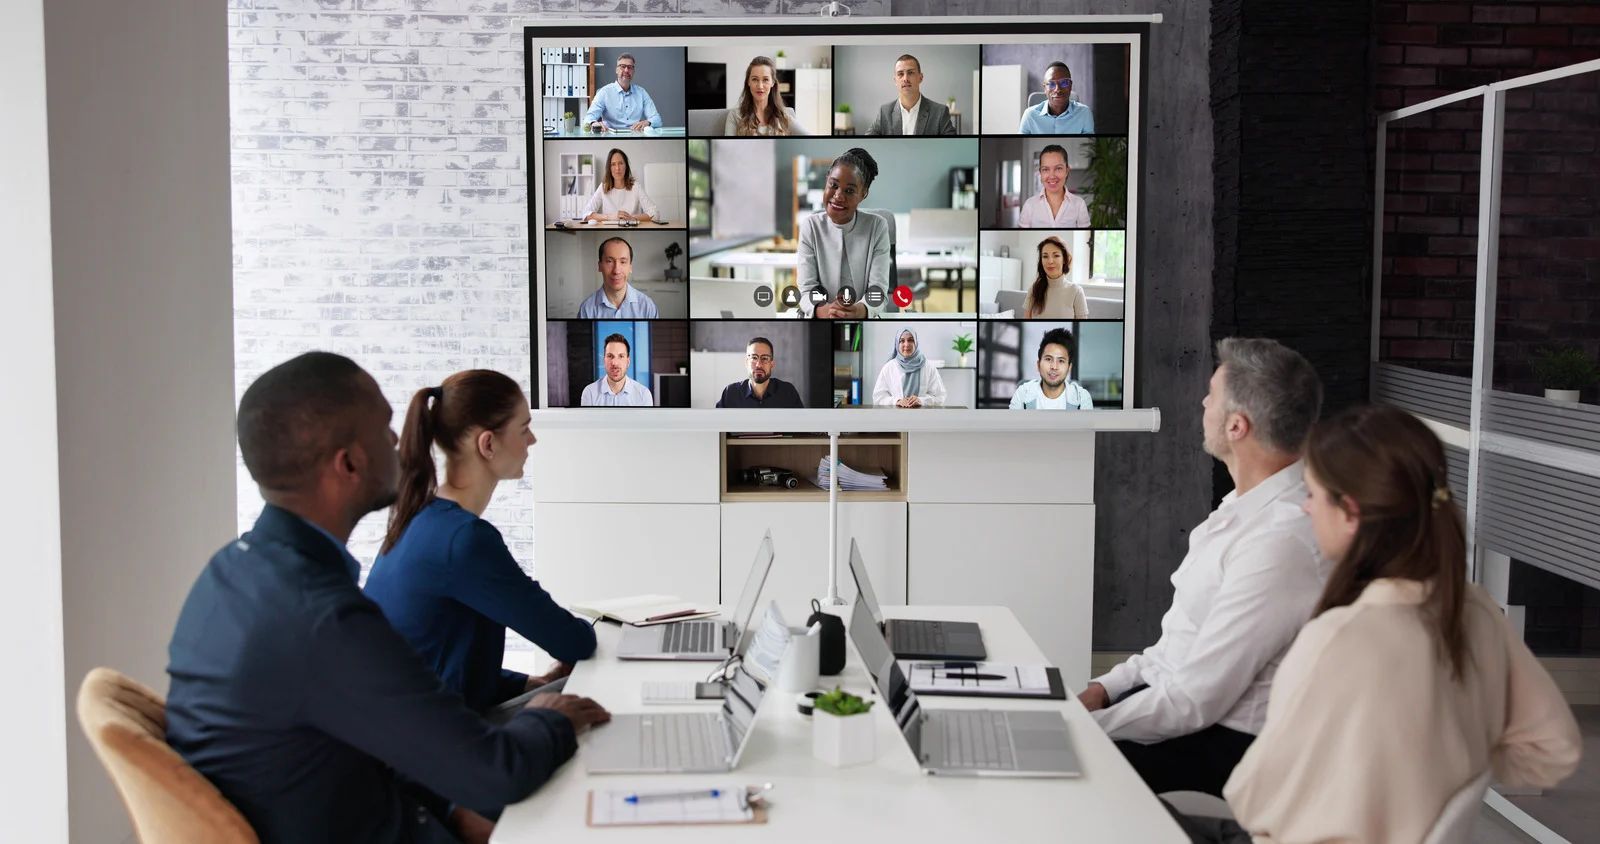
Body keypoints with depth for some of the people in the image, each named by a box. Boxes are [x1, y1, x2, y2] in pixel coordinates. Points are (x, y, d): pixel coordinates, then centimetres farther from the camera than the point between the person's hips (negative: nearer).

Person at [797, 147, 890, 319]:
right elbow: (807, 289, -5)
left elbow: (879, 288, -7)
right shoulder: (809, 227, 1)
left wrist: (861, 310, -28)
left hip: (865, 317, 0)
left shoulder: (878, 227, 0)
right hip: (819, 318, 0)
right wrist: (822, 311, -27)